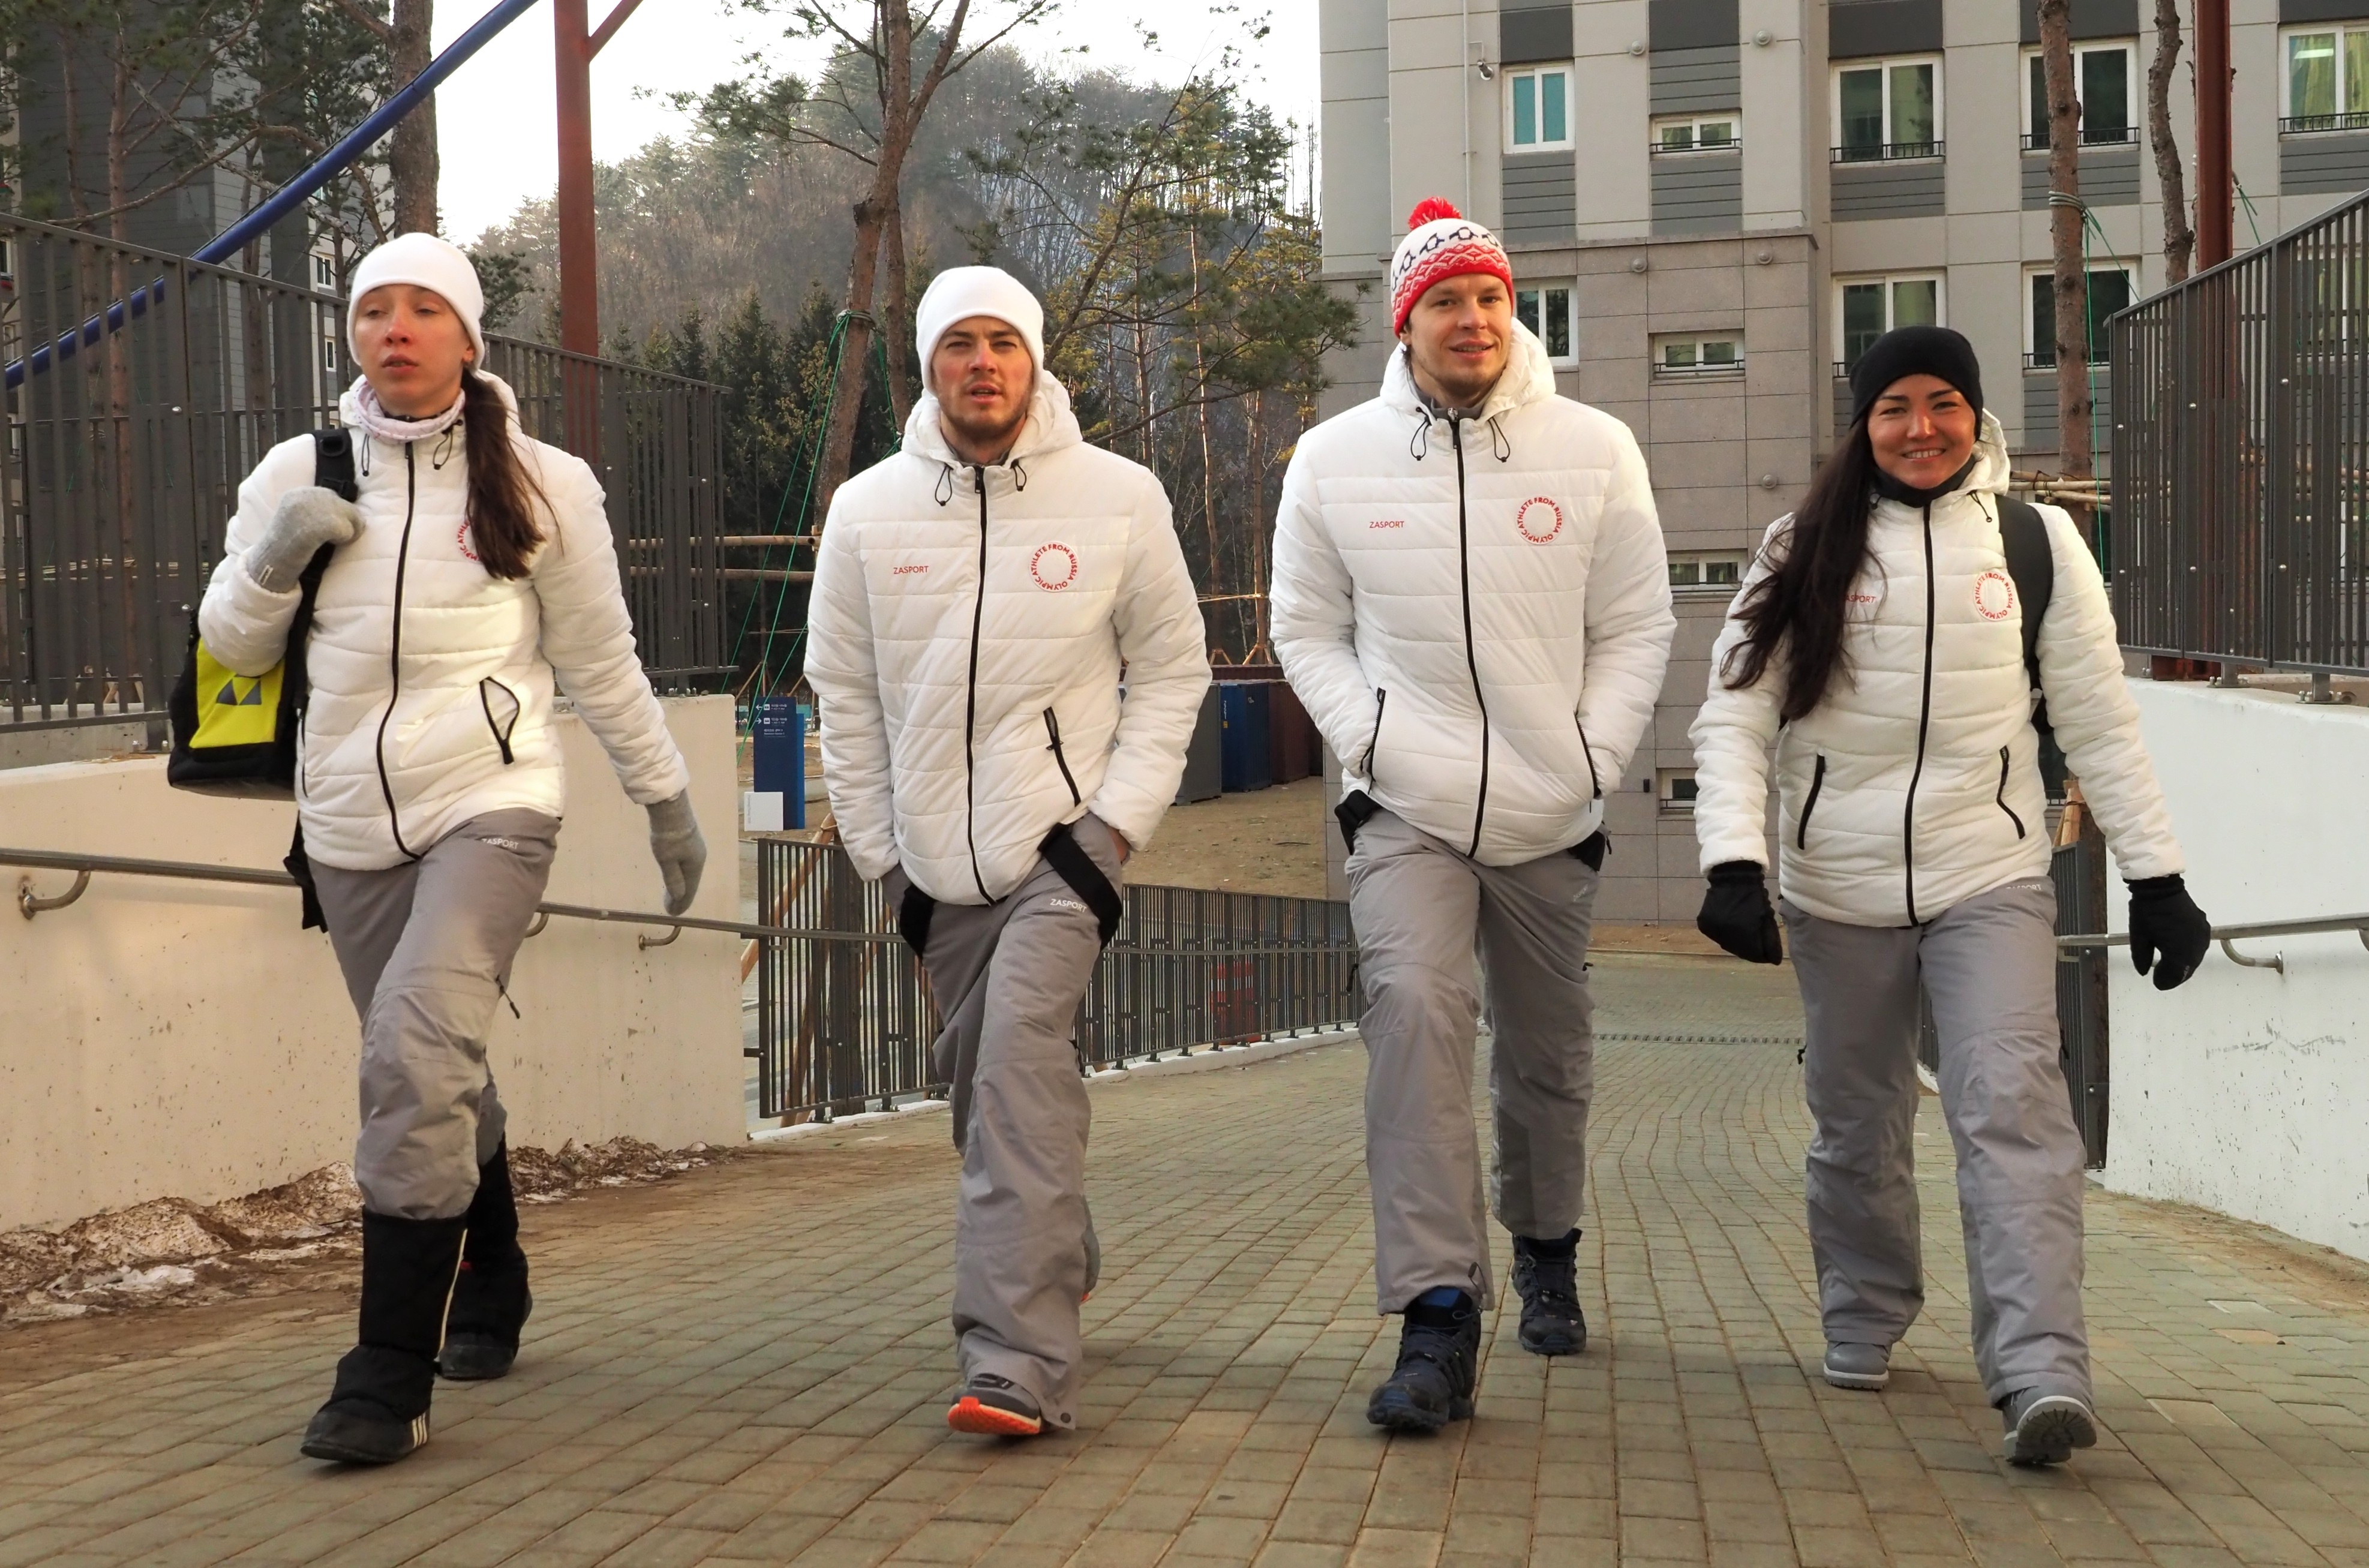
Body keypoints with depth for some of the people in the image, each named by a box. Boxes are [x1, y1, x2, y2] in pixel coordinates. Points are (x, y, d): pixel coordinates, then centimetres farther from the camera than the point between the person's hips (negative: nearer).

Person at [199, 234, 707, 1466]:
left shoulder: (540, 483, 1)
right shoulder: (299, 473, 6)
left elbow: (601, 661, 9)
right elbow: (231, 647, 11)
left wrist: (666, 801, 13)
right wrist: (273, 557, -8)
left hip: (490, 802, -4)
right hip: (350, 820, 4)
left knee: (414, 1057, -21)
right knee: (434, 1072, 13)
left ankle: (390, 1375, -17)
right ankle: (489, 1291, 37)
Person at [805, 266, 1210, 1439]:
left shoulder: (1118, 498, -2)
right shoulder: (868, 511, 4)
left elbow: (1172, 668, 5)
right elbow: (845, 693, 10)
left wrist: (1120, 817, -6)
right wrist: (879, 850, 6)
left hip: (1062, 838, -4)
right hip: (938, 857, 4)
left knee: (1022, 1059, -20)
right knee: (986, 1088, 13)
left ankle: (1017, 1363, -24)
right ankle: (1060, 1270, 38)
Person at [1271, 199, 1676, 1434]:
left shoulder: (1595, 451, 0)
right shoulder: (1333, 461, 0)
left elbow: (1638, 627, 5)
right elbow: (1307, 628, 8)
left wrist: (1595, 760, -5)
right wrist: (1370, 738, -6)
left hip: (1552, 817, 2)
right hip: (1406, 809, -1)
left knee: (1548, 1051, 14)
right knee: (1416, 1010, -23)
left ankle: (1545, 1249, 41)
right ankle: (1438, 1319, -23)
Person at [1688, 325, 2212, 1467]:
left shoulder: (2035, 541, 3)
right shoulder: (1806, 554, 1)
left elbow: (2098, 723, 6)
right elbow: (1733, 718, -5)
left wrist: (2156, 876, 3)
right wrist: (1733, 861, -19)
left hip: (1991, 879, -1)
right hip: (1838, 889, 1)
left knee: (2012, 1107, -16)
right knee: (1857, 1127, 12)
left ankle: (2041, 1375, -22)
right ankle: (1864, 1325, 34)